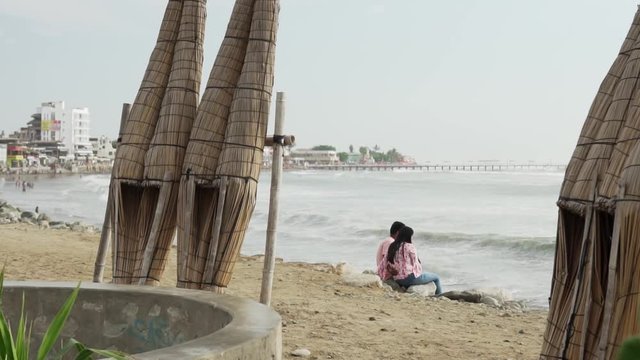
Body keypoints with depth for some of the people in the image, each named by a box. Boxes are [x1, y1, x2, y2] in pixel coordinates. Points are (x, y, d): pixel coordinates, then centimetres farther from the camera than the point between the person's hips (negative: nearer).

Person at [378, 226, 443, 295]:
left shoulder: (392, 247, 4)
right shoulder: (410, 247, -14)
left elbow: (382, 265, 5)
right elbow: (415, 264, -8)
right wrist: (418, 272, 12)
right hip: (410, 278, -8)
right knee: (436, 277, 12)